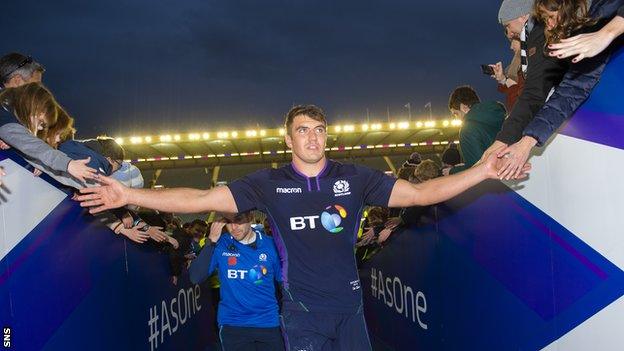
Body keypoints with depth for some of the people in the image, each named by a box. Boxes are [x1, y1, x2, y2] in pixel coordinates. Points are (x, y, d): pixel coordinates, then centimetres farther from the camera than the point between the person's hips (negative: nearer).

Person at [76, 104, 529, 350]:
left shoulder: (354, 177, 0)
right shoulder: (270, 184, -2)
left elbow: (419, 192, -2)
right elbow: (202, 199, -6)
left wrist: (481, 171, -11)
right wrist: (130, 195, -13)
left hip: (350, 307, 2)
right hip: (303, 313, -1)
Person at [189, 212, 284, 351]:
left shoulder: (270, 244, -4)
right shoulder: (220, 245, -5)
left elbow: (283, 280, 6)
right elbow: (195, 278, -13)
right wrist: (211, 242, -19)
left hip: (269, 322, 1)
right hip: (232, 324, -1)